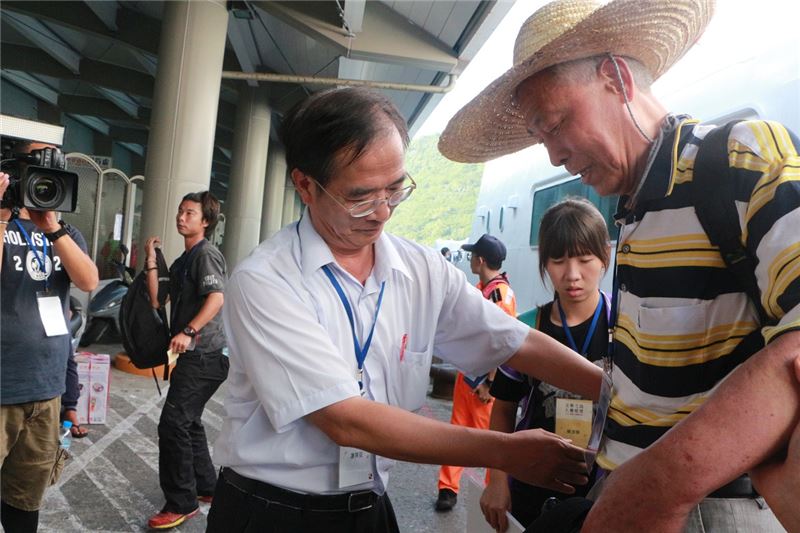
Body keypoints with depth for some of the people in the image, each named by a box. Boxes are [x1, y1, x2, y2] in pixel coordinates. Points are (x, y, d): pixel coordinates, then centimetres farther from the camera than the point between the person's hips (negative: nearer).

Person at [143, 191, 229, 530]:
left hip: (204, 354, -10)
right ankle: (206, 486, 33)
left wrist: (189, 331, -33)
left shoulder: (207, 254, -10)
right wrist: (151, 261, 7)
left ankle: (181, 503, 0)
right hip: (192, 354, 10)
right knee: (188, 422, 19)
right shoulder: (183, 260, 19)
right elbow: (158, 299, 14)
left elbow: (217, 298, -24)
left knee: (173, 423, -11)